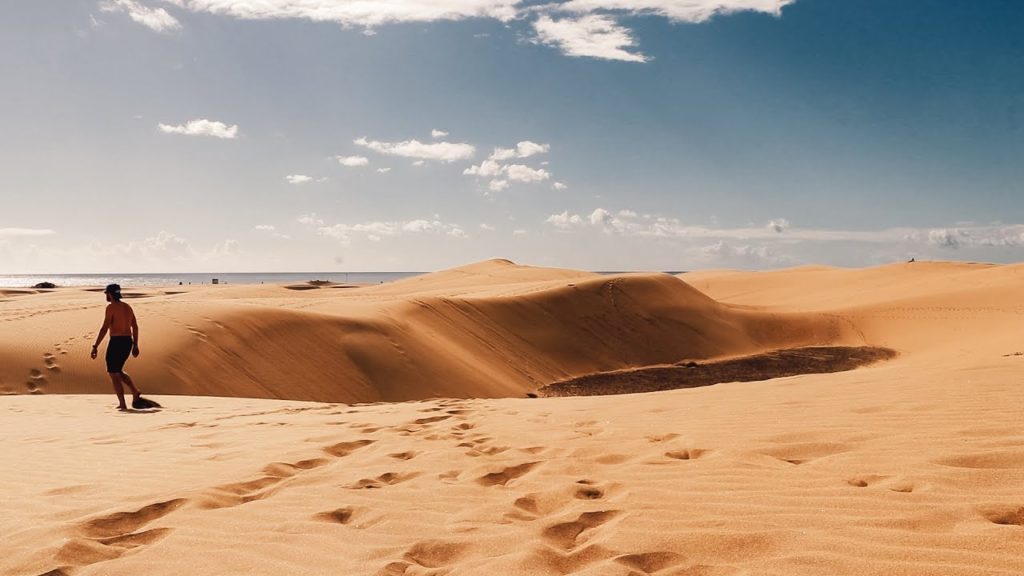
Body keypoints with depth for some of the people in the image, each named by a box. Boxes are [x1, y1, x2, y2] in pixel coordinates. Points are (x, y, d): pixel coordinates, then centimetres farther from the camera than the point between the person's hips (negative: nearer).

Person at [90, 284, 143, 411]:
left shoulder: (111, 307, -10)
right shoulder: (127, 307, 13)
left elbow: (104, 328, -16)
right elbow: (135, 327, 16)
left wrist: (95, 347, -14)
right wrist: (135, 345, 23)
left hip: (116, 342, -8)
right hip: (128, 342, 8)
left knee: (113, 374, 2)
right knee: (118, 371, 24)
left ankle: (123, 405, -1)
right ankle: (135, 392, 10)